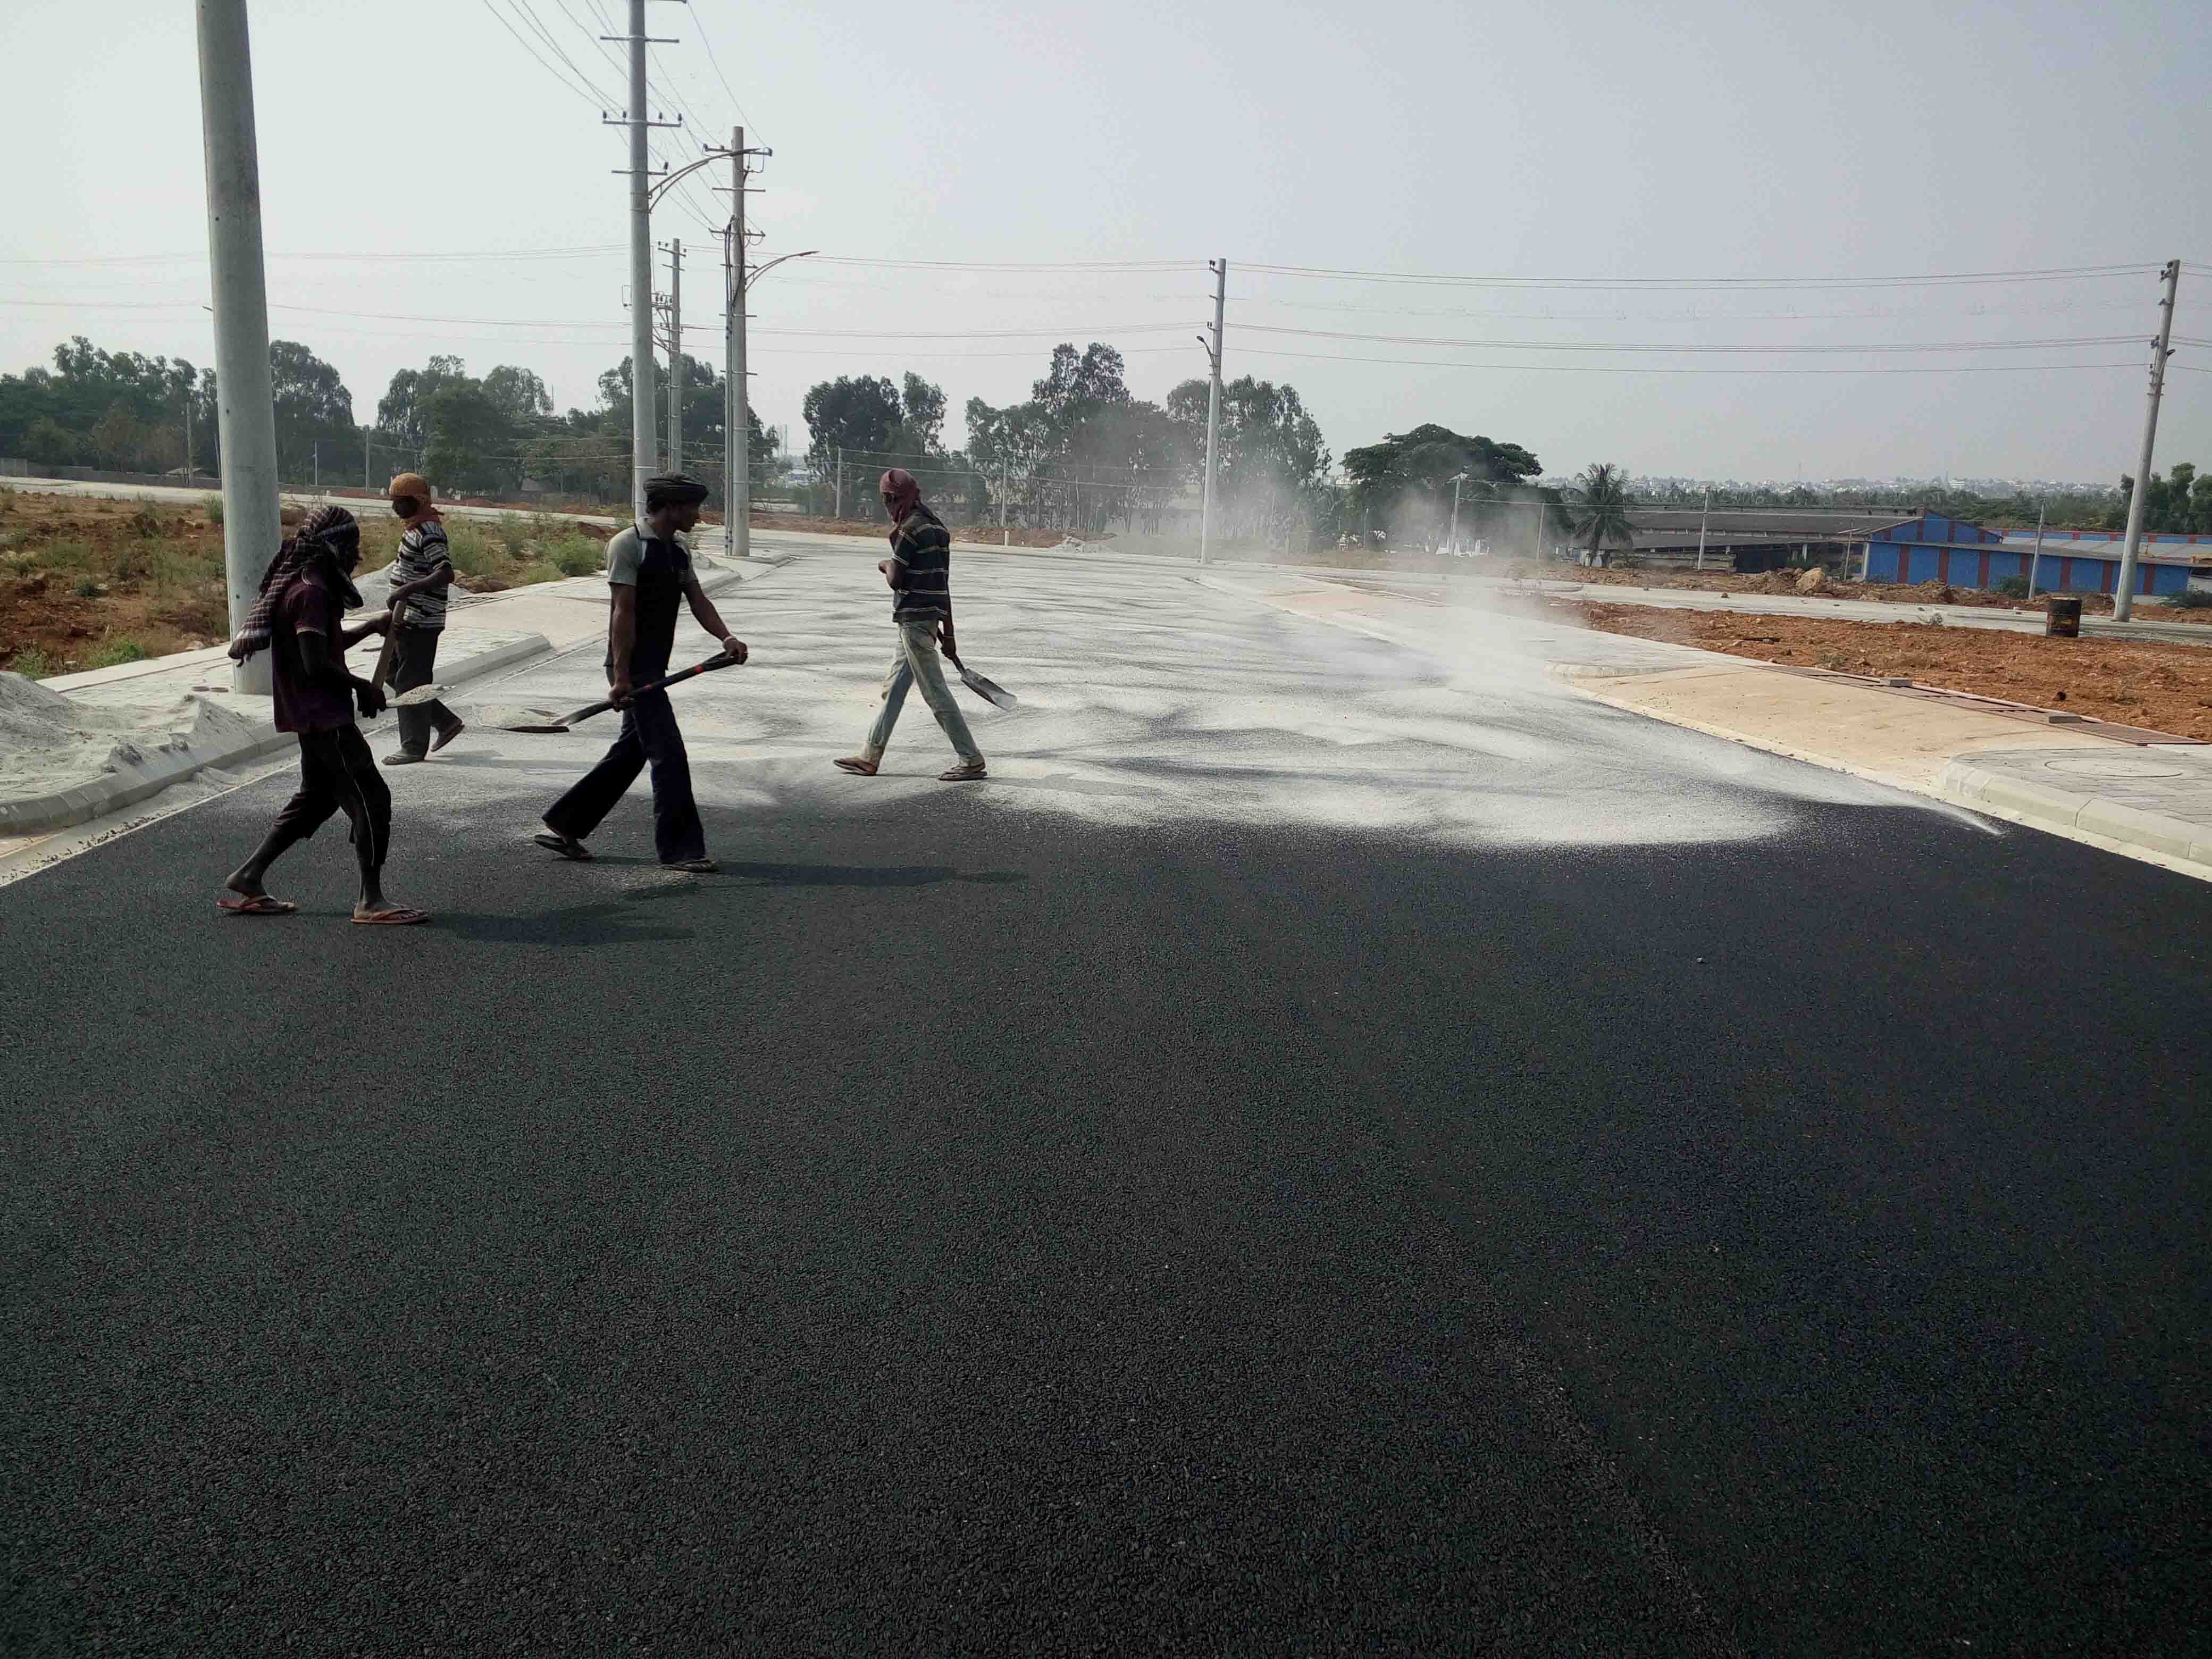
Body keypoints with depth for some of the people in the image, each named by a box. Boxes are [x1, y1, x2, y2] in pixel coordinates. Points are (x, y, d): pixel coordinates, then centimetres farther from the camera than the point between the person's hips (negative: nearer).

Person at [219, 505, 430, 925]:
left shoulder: (310, 586, 13)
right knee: (370, 797, -7)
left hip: (314, 715, 11)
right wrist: (361, 686, -12)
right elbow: (316, 664, -24)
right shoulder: (311, 592, -19)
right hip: (323, 715, -11)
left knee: (318, 797, 20)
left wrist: (370, 626, 16)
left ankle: (247, 878, 22)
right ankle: (371, 900, -3)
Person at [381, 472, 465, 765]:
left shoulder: (428, 534, -17)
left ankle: (414, 747, 3)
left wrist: (409, 589, -32)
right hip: (408, 620, 11)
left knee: (411, 682, -5)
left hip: (420, 622, -11)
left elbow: (445, 574, -27)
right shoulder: (418, 529, 15)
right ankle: (447, 722, 23)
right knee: (396, 676, 16)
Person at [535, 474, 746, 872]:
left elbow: (698, 601, 7)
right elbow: (624, 612, -17)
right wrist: (620, 676, -20)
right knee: (669, 754, -8)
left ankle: (563, 827, 26)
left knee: (632, 752, 16)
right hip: (633, 669, -10)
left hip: (654, 670, 10)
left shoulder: (677, 553, 15)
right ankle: (679, 848, -1)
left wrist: (726, 637, -13)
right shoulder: (628, 545, -12)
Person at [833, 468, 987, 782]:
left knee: (935, 691, -7)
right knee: (893, 687, 16)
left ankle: (971, 761, -5)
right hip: (931, 617, 10)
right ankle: (870, 758, 23)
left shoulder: (909, 529, -13)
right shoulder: (937, 526, 15)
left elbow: (896, 580, -15)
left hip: (914, 619, -10)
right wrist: (948, 633, 18)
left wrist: (885, 565, 8)